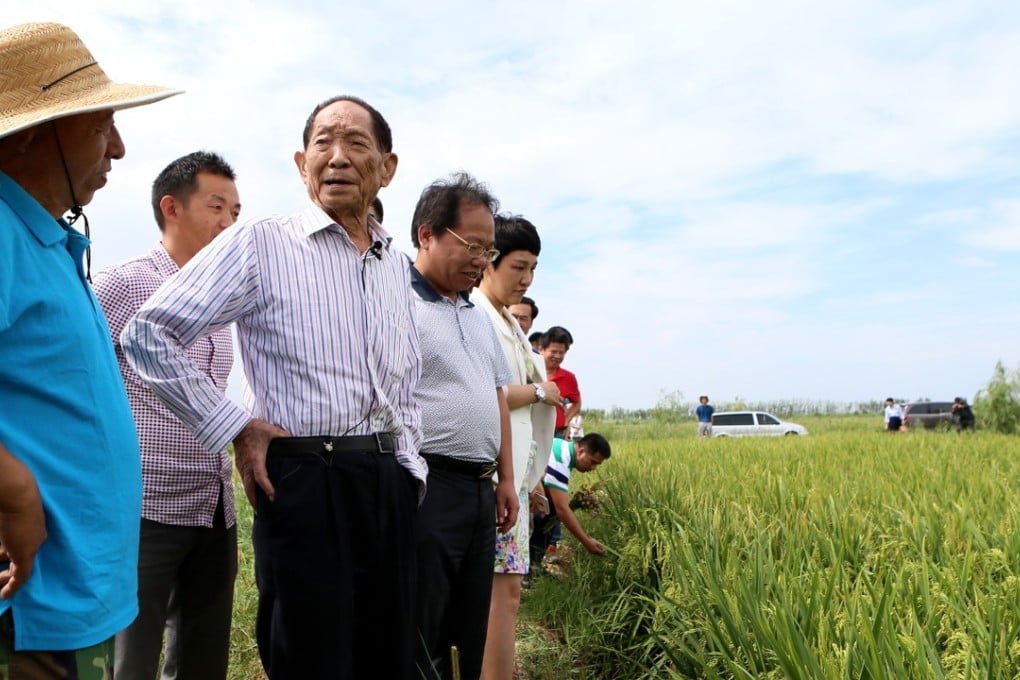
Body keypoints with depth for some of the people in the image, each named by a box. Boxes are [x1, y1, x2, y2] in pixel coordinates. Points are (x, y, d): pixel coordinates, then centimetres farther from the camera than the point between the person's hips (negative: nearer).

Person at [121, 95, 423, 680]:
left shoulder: (395, 262, 14)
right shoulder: (261, 244, -5)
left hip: (390, 483, 6)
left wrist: (410, 462, 12)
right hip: (306, 479, -6)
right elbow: (149, 333, -7)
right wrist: (236, 428, -9)